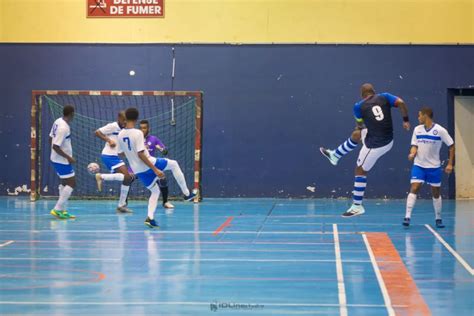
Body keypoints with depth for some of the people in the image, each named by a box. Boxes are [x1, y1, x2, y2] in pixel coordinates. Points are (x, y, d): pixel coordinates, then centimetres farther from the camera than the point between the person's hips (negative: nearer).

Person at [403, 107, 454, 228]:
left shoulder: (440, 130, -10)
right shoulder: (417, 129, 2)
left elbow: (451, 146, -4)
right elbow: (415, 145, 5)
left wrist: (450, 164, -7)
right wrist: (412, 153, -18)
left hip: (434, 167, -2)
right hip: (418, 165, 2)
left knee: (436, 193, 7)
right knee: (414, 189, -13)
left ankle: (438, 219, 21)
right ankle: (407, 217, -16)